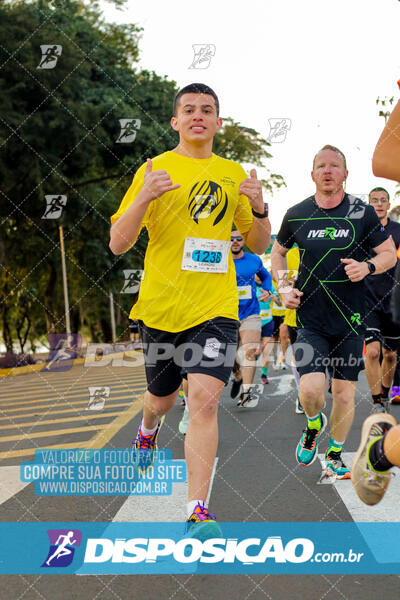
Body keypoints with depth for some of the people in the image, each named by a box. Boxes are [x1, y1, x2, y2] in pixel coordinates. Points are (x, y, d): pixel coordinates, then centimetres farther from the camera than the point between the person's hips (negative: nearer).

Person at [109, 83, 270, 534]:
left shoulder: (233, 173, 10)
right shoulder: (154, 171, 1)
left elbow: (258, 246, 16)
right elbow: (117, 244, -4)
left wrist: (258, 208, -5)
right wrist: (144, 198, -20)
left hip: (216, 306, 0)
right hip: (161, 306, 0)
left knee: (204, 399, -16)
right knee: (162, 398, 16)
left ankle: (197, 511, -11)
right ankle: (147, 429, 54)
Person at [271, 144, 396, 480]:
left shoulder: (363, 213, -1)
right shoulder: (297, 214, 2)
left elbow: (390, 254, 7)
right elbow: (278, 252, 19)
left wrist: (367, 267, -13)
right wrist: (283, 286, 4)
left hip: (350, 318, 0)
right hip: (311, 318, 0)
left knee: (344, 393, 4)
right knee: (310, 390, -14)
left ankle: (335, 455, 28)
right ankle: (314, 425, 22)